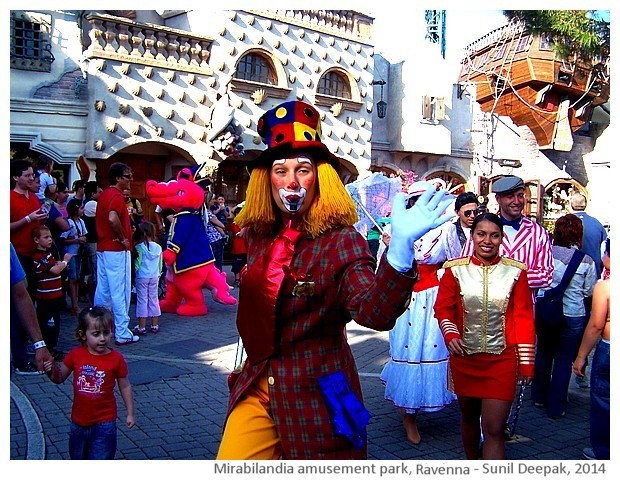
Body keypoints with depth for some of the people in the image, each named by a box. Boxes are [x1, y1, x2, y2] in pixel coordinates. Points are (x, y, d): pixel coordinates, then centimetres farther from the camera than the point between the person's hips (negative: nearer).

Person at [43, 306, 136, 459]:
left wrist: (130, 413, 0)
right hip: (79, 421, 3)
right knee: (77, 457, 22)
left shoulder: (116, 359, -12)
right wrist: (51, 371, -16)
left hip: (104, 422, -3)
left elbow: (125, 387, -2)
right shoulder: (75, 355, -8)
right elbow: (60, 378, 6)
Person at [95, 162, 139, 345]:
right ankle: (122, 333, -2)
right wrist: (123, 239, -20)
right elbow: (113, 218, -33)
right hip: (117, 250, -9)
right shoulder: (116, 196, -15)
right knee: (120, 292, -5)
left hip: (103, 247, 9)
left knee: (103, 290, 14)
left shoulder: (104, 194, 15)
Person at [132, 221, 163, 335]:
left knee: (142, 300, 0)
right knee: (153, 300, 11)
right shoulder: (158, 247, 3)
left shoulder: (139, 247, -11)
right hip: (154, 277, 4)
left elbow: (137, 263, -12)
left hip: (142, 277, -4)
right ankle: (154, 326, 15)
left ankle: (141, 327, 1)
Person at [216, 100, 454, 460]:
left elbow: (375, 313, -32)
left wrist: (401, 249, -46)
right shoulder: (258, 235, 2)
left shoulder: (342, 241, -14)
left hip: (316, 397, -5)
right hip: (257, 389, 5)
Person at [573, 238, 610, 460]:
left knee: (603, 403, 10)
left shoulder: (604, 286, -15)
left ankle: (602, 452, 22)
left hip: (609, 350, -5)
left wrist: (581, 356, -6)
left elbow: (596, 325, -15)